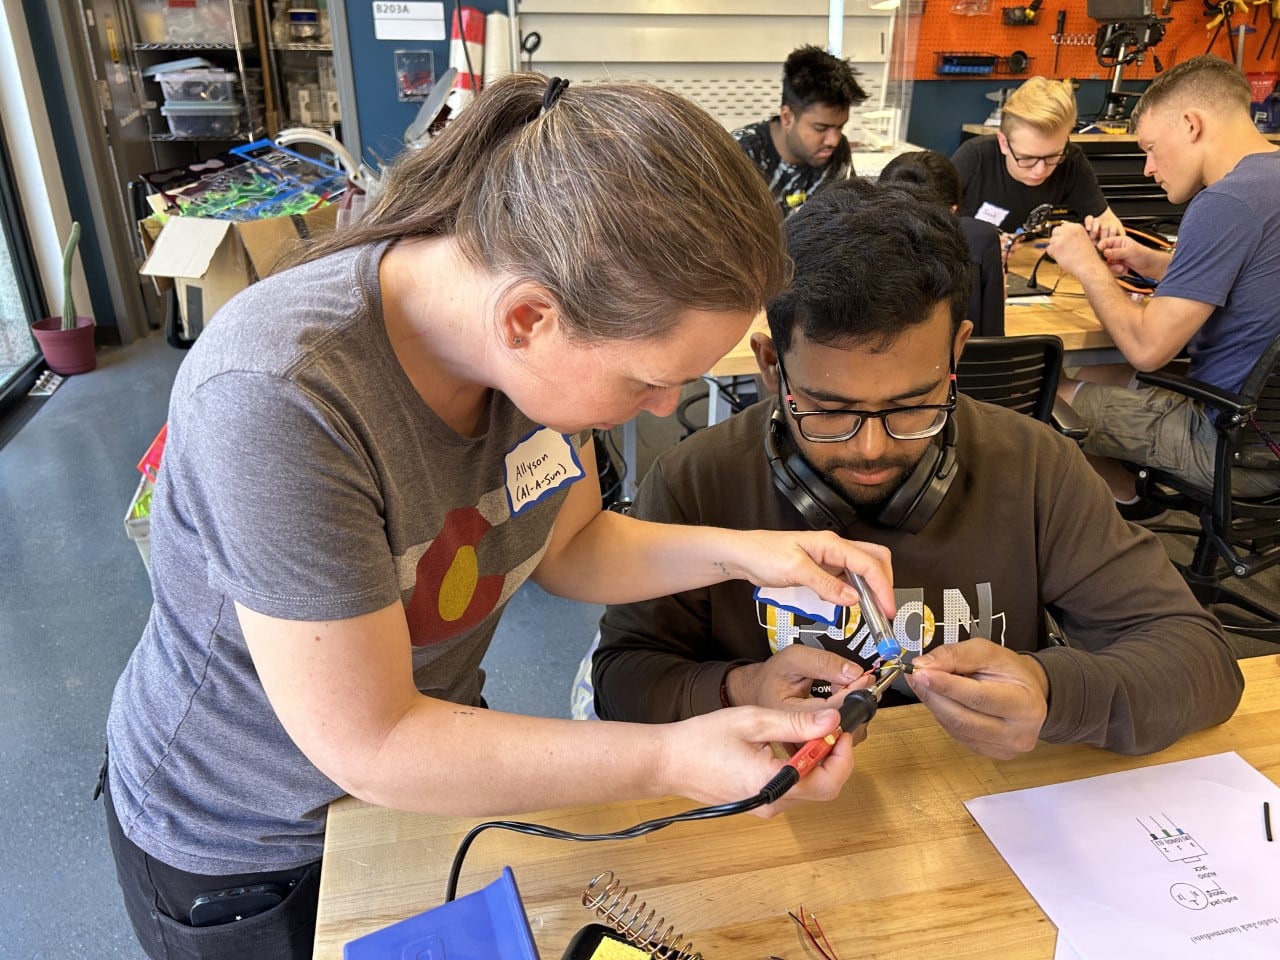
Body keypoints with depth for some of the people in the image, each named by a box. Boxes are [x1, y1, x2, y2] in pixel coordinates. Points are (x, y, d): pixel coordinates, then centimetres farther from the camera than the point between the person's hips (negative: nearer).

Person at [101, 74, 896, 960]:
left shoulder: (544, 342, -19)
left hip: (431, 757, 5)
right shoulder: (278, 401, -39)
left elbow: (566, 544, -3)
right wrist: (671, 762, -31)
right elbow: (368, 744, -31)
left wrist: (743, 551, -17)